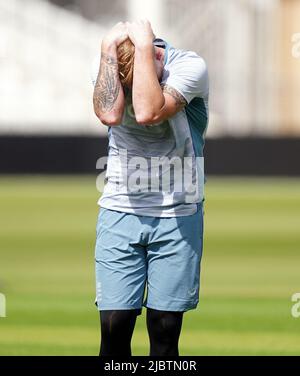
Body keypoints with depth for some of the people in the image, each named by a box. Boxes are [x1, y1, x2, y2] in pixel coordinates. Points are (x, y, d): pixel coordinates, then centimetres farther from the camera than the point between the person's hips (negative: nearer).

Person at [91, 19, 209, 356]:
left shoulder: (190, 65, -12)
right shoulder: (106, 64, -3)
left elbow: (148, 112, -29)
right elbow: (109, 113, -25)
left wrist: (143, 46, -23)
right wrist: (110, 48, -19)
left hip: (177, 215, -2)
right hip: (120, 212, 2)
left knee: (165, 330, -2)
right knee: (114, 325, -6)